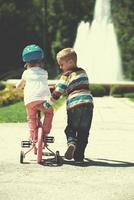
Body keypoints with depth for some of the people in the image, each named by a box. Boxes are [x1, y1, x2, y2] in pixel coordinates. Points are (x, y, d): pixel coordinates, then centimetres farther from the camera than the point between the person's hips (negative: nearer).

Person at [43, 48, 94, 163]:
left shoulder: (66, 76, 0)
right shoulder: (83, 72, 17)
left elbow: (57, 94, -4)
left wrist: (46, 105, 3)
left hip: (74, 105, -4)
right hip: (88, 103, 4)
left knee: (70, 129, 13)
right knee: (83, 132, 9)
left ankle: (71, 142, -16)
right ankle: (79, 157, 6)